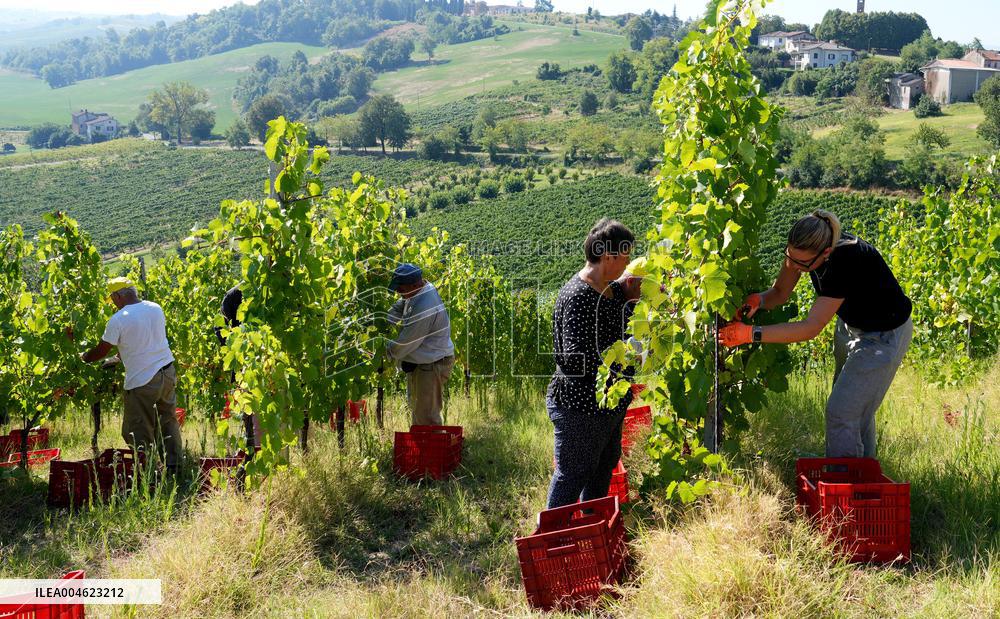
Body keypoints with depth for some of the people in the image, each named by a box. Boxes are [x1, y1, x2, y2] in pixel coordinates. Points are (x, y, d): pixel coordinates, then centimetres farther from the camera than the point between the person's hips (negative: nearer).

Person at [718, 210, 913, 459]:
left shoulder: (846, 261, -40)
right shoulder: (802, 249, -19)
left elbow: (811, 328, -40)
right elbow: (780, 292, -8)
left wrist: (751, 334, -44)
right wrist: (757, 300, -32)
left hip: (884, 335, -8)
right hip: (850, 324, 8)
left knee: (842, 411, -8)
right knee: (856, 410, 20)